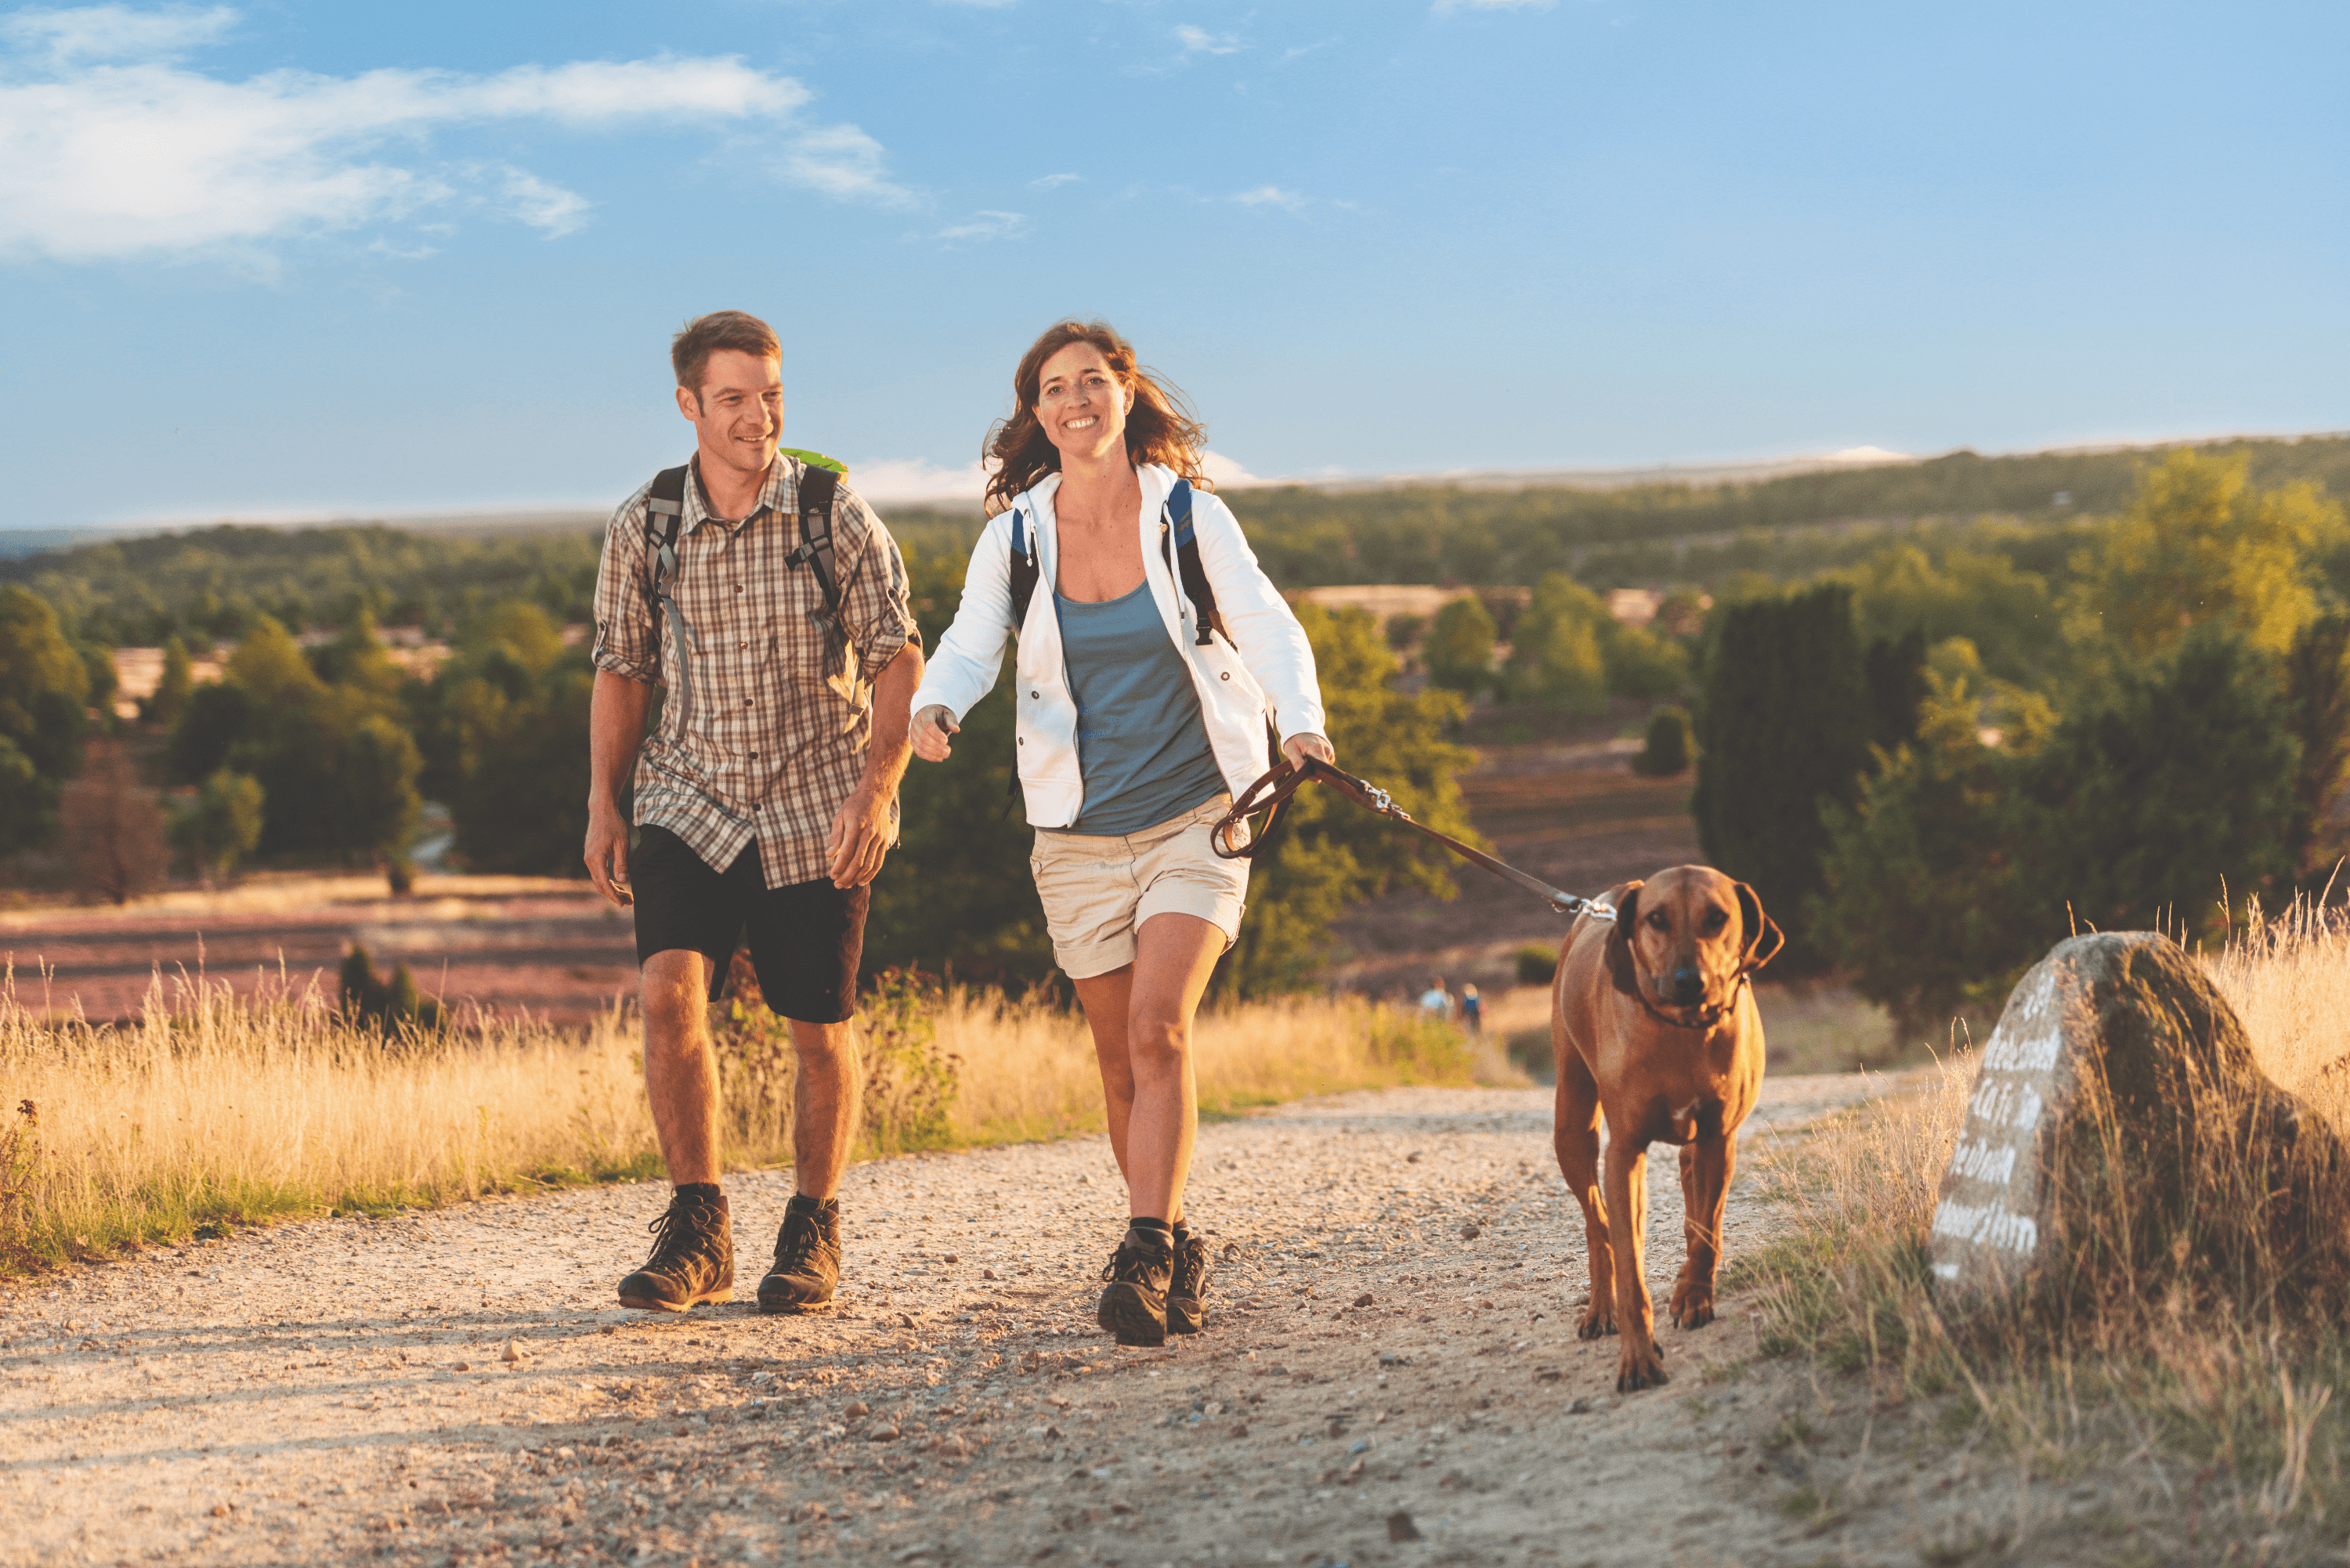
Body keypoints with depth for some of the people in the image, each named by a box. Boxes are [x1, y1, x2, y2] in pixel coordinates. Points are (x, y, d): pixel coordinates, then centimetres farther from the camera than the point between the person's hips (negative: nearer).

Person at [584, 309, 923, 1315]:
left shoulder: (836, 516, -7)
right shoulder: (642, 528, -1)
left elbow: (899, 662, -5)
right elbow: (621, 671, 11)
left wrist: (877, 788, -18)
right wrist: (603, 805, 5)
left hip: (817, 813, -1)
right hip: (689, 803, 1)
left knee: (820, 1031, 6)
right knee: (667, 990, -20)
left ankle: (812, 1230, 27)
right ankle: (697, 1232, -7)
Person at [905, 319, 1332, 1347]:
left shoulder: (1191, 517, -5)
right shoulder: (1015, 536, 0)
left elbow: (1268, 632, -6)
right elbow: (968, 647, -5)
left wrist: (1299, 721, -26)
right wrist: (936, 707, -29)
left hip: (1196, 811, -2)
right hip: (1080, 830, 3)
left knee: (1158, 1025, -20)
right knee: (1120, 1060, 7)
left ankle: (1144, 1255, -20)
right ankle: (1178, 1252, 24)